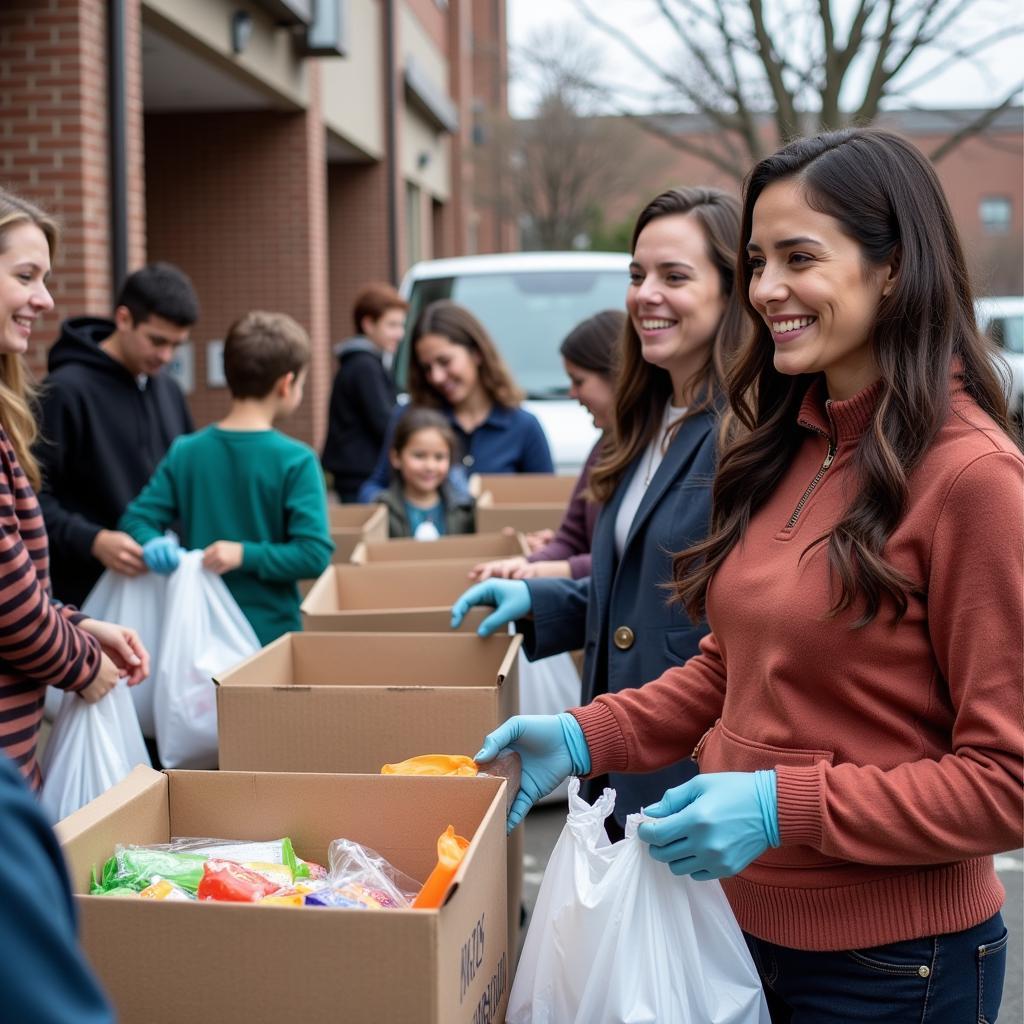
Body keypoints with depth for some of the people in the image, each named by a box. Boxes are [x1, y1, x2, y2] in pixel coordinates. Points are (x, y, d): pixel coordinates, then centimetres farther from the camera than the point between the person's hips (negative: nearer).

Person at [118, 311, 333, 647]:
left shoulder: (185, 452, 2)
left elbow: (136, 518, -1)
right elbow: (314, 554, -18)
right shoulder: (295, 461, -11)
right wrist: (248, 554, -19)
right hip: (271, 633, -4)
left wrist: (154, 544, -20)